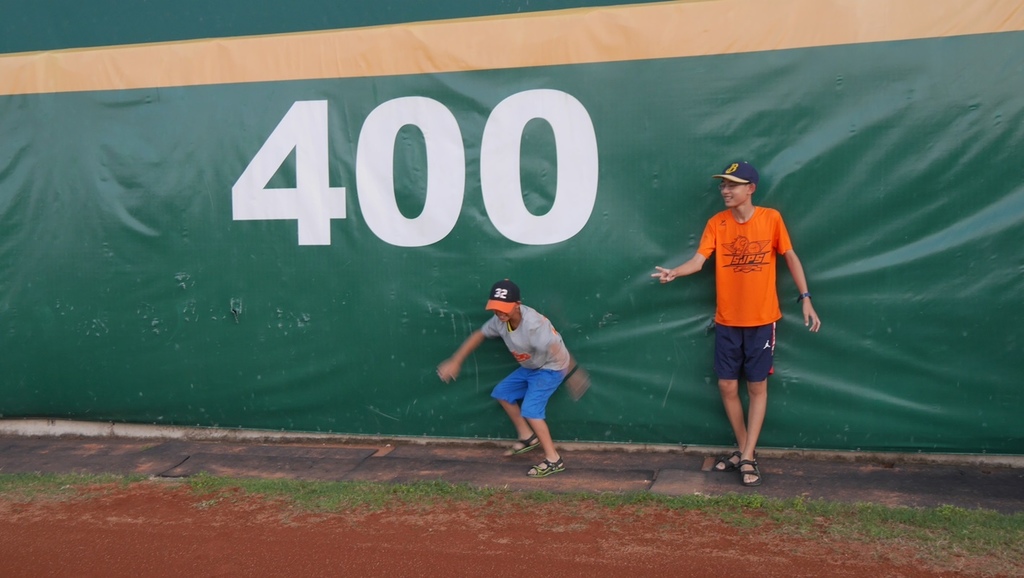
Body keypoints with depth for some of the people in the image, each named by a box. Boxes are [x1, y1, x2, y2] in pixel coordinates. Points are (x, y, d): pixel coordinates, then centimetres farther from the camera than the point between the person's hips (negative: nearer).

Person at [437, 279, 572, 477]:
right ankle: (527, 437, 28)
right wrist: (455, 361, 8)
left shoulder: (533, 324, -37)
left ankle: (553, 460, -5)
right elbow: (479, 335, 4)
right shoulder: (500, 320, -13)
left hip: (551, 368, -9)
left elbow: (555, 349, -48)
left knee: (530, 410, -17)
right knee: (502, 392, 16)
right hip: (529, 367, 9)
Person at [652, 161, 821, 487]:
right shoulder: (716, 223, -1)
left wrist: (805, 299, -6)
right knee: (727, 386, 6)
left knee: (757, 387, 3)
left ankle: (748, 457, 11)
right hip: (726, 321, 2)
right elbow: (699, 259, -9)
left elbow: (790, 256, 0)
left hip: (762, 320, -2)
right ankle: (744, 450, 23)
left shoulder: (771, 218, -5)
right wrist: (674, 273, -30)